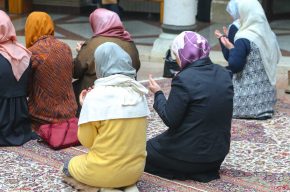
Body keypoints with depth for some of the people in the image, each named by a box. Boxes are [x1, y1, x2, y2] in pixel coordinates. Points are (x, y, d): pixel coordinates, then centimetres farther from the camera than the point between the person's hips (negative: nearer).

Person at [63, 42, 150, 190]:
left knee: (69, 166, 26)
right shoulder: (138, 92, 0)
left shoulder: (96, 96, -16)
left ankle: (101, 187, 1)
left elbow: (86, 141, -8)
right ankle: (126, 185, 8)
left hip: (104, 173, -5)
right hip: (135, 170, 5)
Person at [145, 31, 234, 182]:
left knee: (146, 150, 18)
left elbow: (170, 120, -16)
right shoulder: (224, 74, -1)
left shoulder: (184, 79, -22)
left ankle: (187, 171, 5)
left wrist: (158, 93, -2)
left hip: (190, 155, -8)